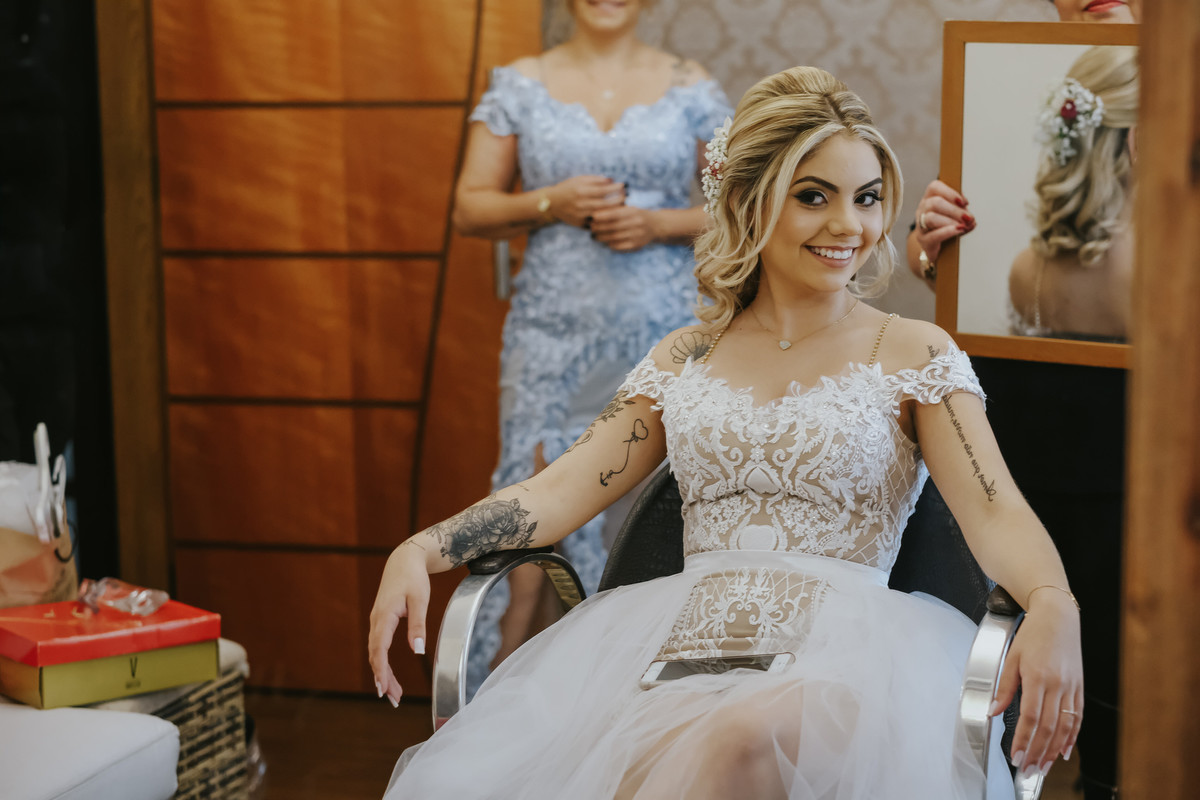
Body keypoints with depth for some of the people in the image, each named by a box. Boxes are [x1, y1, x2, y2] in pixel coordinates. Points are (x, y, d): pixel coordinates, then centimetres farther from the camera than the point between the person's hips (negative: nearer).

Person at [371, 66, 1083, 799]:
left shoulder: (914, 354, 11)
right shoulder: (686, 359, 19)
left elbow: (995, 511, -2)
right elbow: (564, 490, 12)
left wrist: (1053, 608, -26)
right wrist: (419, 552, -6)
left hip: (838, 655, -1)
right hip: (679, 647, 1)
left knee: (743, 741, -38)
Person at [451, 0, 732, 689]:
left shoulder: (691, 88, 6)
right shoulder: (519, 85, 6)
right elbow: (471, 207, 6)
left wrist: (657, 224, -10)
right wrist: (550, 203, -11)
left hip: (663, 332, 1)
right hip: (553, 331, 0)